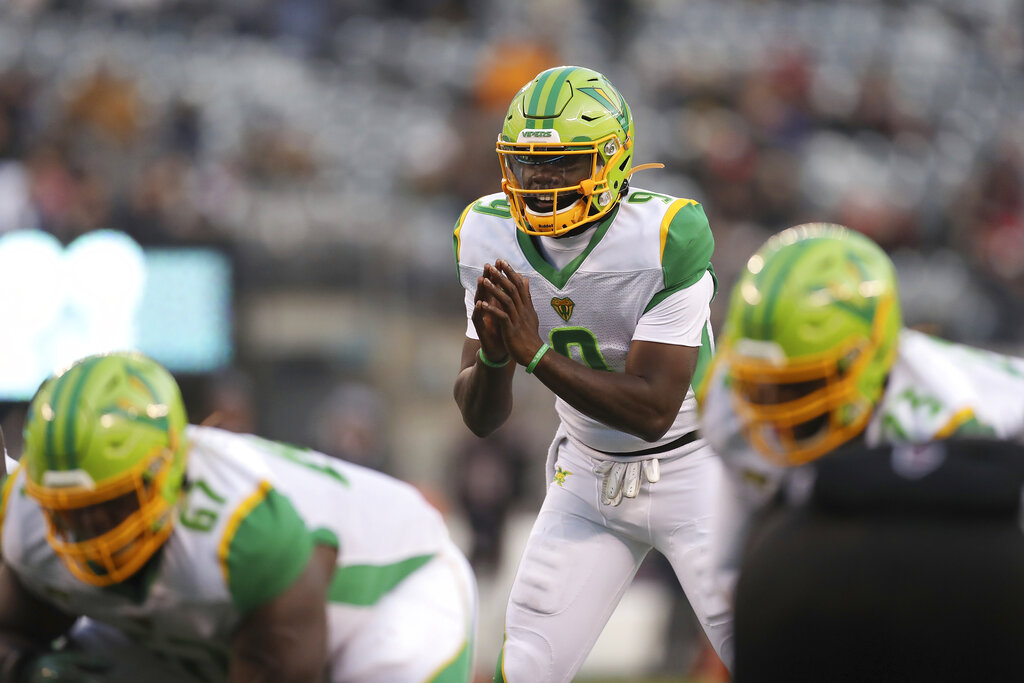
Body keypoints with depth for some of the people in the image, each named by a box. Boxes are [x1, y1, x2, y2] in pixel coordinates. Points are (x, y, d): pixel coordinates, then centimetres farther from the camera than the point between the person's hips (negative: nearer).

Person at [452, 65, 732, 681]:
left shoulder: (665, 237, -26)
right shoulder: (489, 236, -10)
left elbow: (653, 411, -28)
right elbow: (482, 419, -7)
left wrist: (536, 352, -36)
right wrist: (493, 354, -30)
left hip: (688, 468, -4)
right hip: (588, 473, 4)